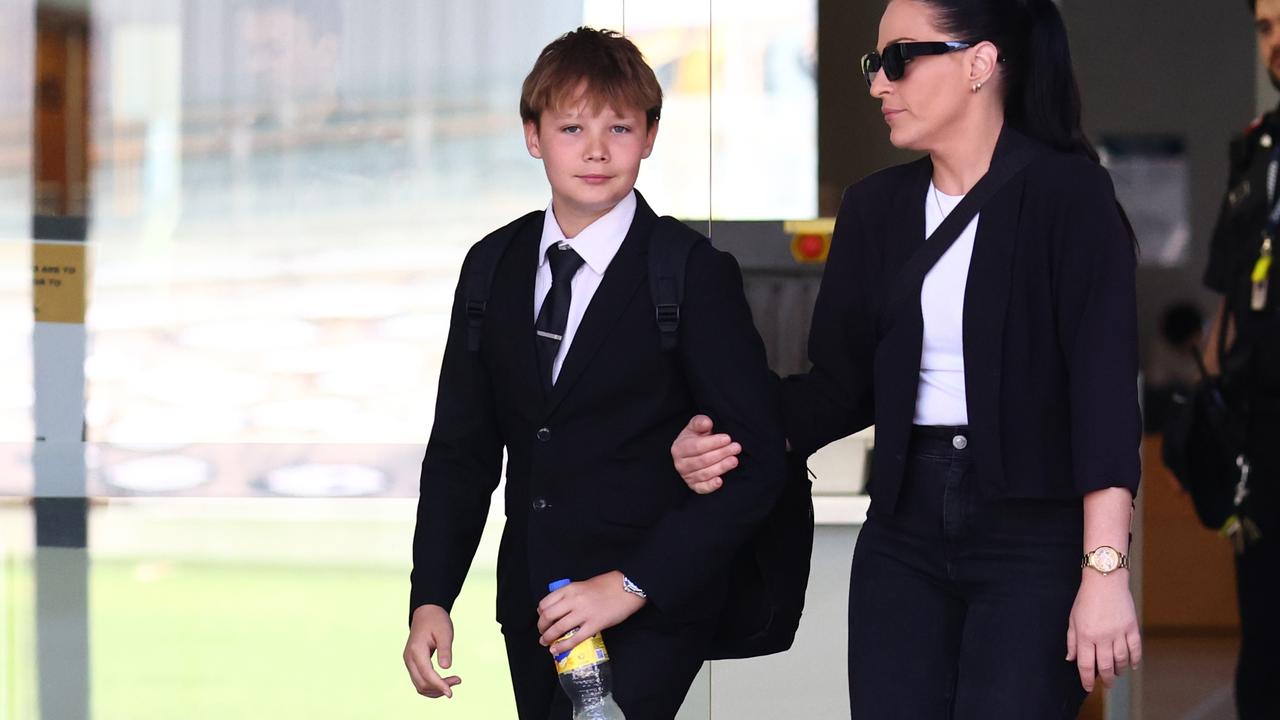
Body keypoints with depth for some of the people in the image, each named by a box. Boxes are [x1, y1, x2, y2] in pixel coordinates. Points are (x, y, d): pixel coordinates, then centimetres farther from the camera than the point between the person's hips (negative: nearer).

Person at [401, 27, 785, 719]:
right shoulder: (492, 268, 7)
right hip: (532, 606, 5)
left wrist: (631, 584, -17)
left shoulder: (695, 275, -7)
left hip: (651, 615, -5)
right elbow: (461, 448, 11)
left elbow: (757, 460, -11)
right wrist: (430, 601, 1)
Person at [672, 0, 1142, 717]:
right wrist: (734, 440, -9)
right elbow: (841, 381, 11)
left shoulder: (1067, 195, -7)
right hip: (905, 530, 5)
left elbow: (1105, 387, -14)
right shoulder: (876, 208, 11)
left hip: (1033, 531, -5)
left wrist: (1105, 572, -22)